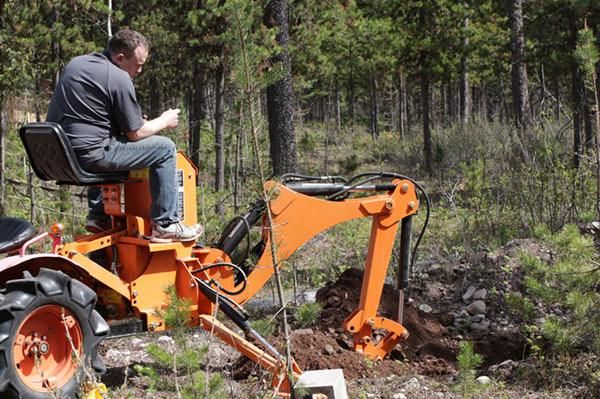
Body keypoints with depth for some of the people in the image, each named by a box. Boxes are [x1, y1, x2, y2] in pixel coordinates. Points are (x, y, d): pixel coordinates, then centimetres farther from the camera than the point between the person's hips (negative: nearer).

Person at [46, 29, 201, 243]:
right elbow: (136, 133, -6)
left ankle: (97, 216, 33)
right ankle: (165, 225, 1)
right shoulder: (119, 79, -10)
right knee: (164, 148, -1)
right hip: (89, 154, -9)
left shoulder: (75, 64, 15)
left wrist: (132, 121, 26)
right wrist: (164, 121, 13)